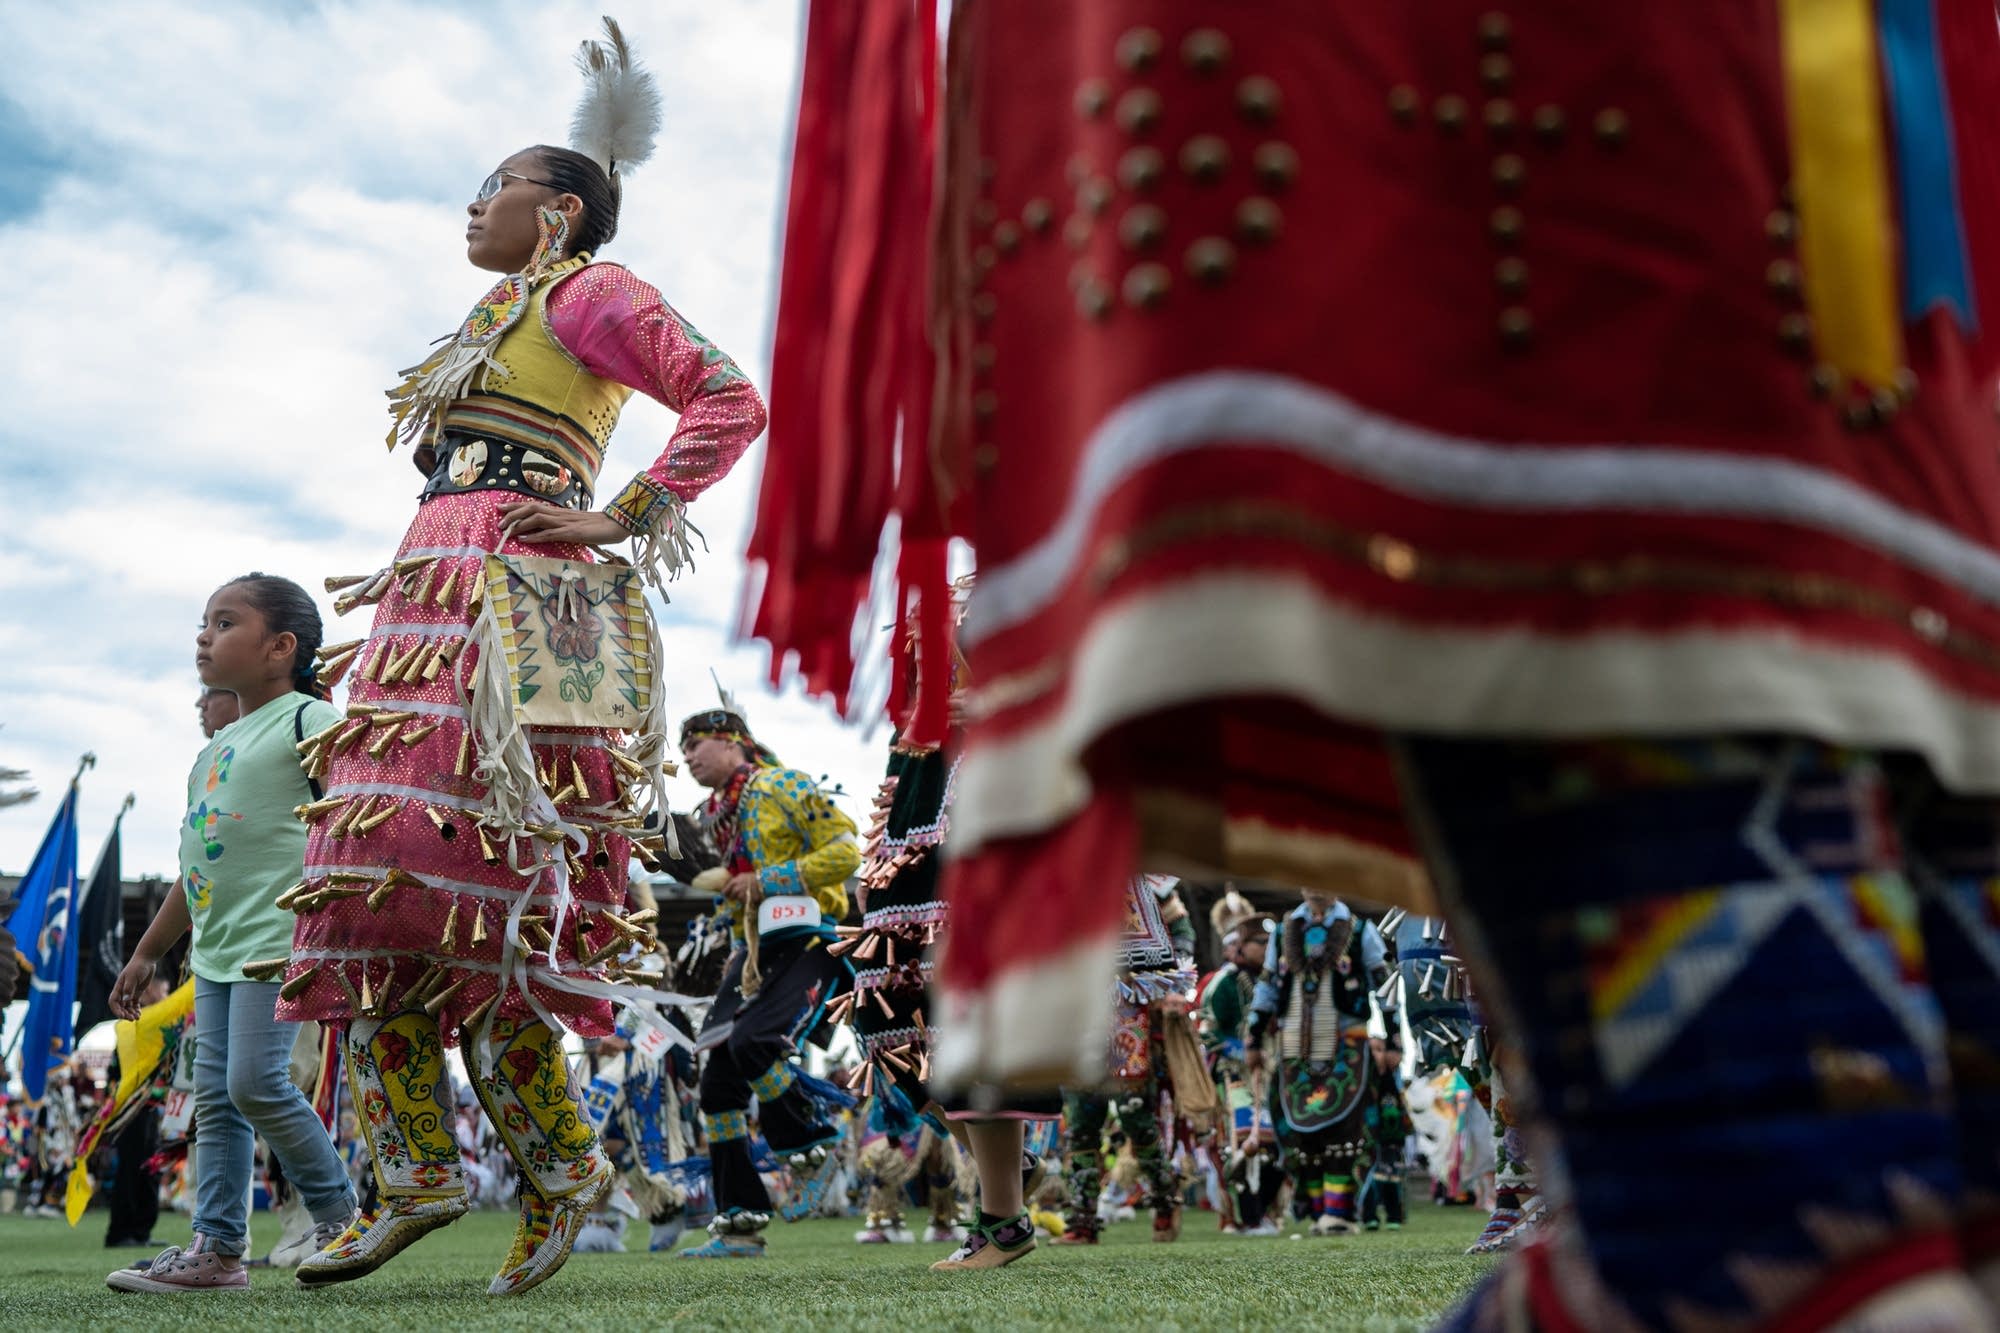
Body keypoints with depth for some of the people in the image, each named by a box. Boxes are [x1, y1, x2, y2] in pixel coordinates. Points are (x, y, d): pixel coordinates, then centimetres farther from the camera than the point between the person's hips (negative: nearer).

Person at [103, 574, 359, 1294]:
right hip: (216, 944, 9)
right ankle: (216, 1247, 10)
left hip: (277, 936, -9)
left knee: (255, 1081, -14)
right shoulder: (218, 747, 21)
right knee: (215, 1094, 6)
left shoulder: (306, 718, -4)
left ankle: (339, 1213, 2)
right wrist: (147, 951, 28)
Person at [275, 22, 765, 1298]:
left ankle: (562, 1157, -7)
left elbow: (731, 400, -9)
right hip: (437, 596, 9)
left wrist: (618, 520, -12)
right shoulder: (505, 316, 28)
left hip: (512, 599, -9)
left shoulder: (586, 290, 2)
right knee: (385, 871, 0)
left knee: (452, 872, -16)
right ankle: (420, 1163, 2)